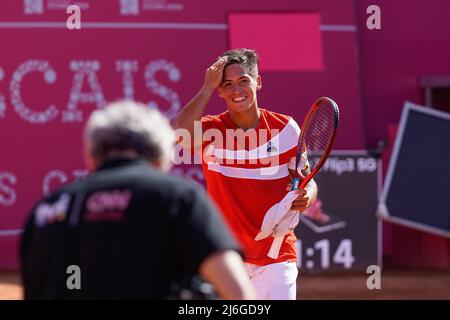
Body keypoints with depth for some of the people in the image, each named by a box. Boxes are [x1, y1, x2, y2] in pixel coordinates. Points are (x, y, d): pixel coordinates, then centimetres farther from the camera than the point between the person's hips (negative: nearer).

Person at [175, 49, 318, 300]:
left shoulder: (285, 128, 0)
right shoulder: (210, 129, -1)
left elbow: (307, 181, 5)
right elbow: (180, 134, -24)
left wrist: (305, 197, -20)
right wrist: (208, 87, -17)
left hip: (276, 257, 0)